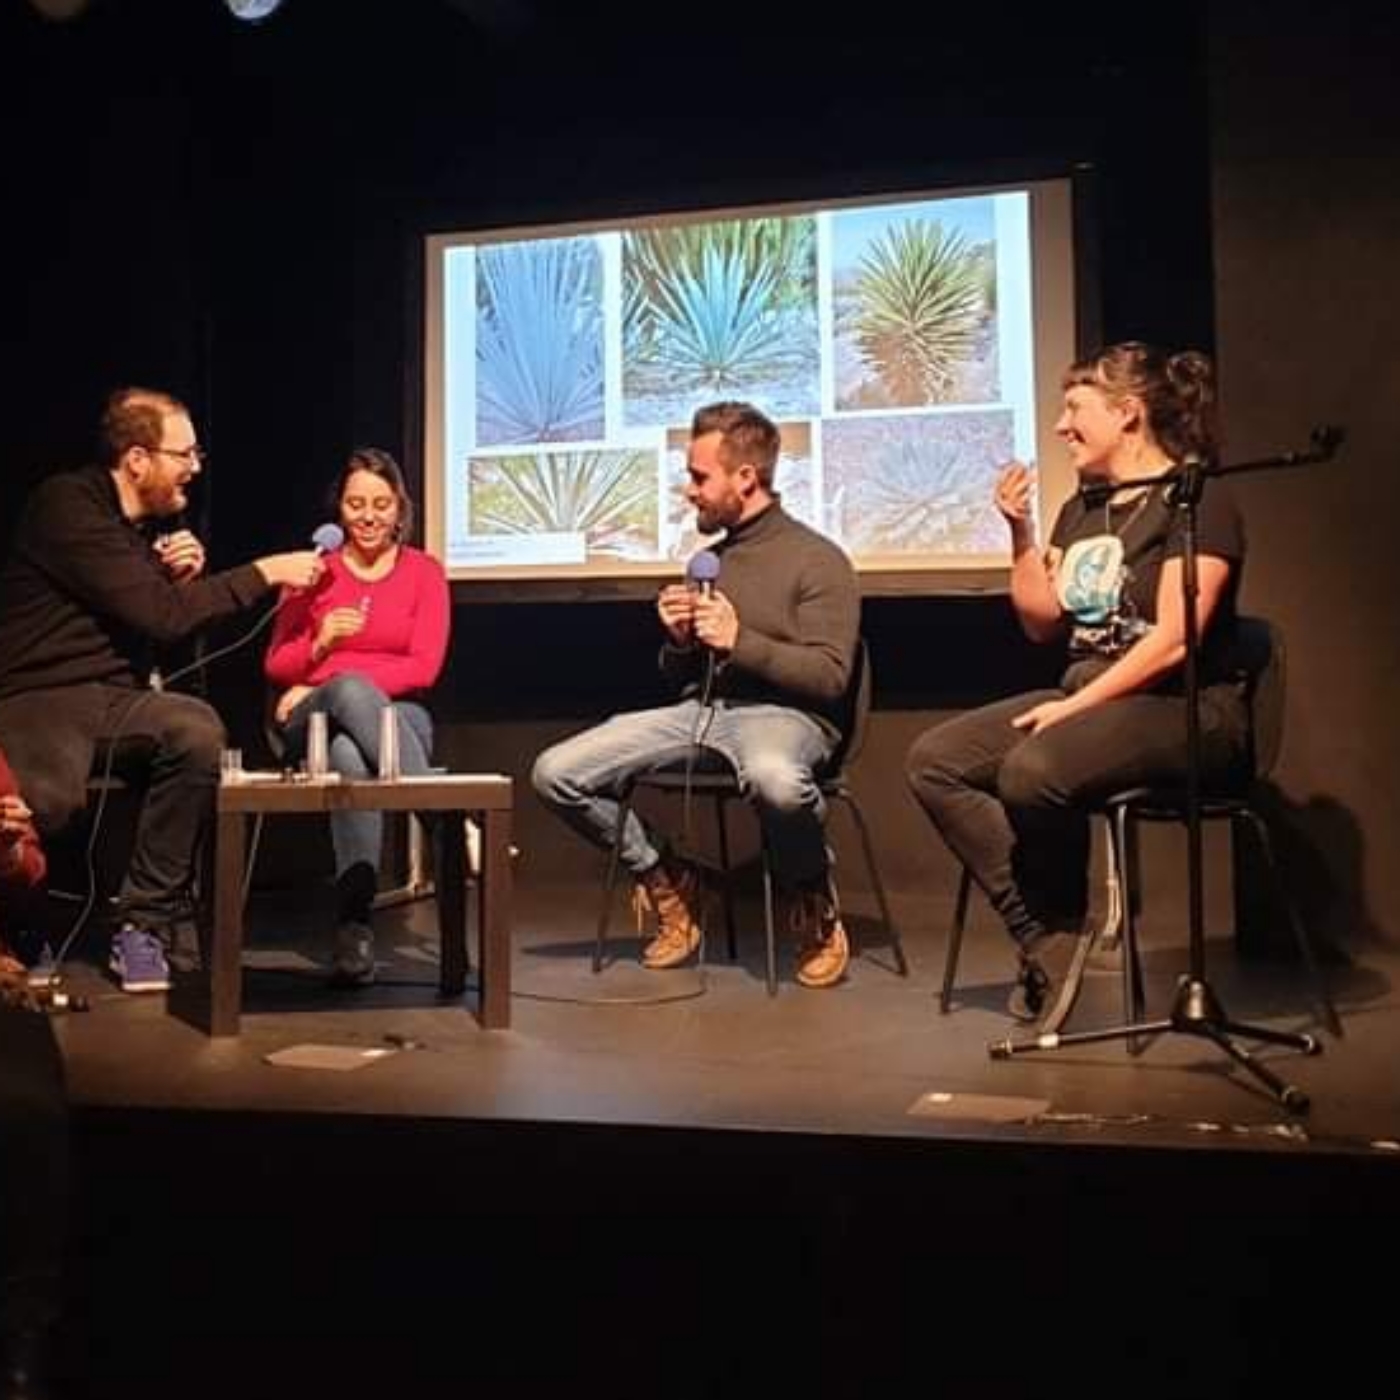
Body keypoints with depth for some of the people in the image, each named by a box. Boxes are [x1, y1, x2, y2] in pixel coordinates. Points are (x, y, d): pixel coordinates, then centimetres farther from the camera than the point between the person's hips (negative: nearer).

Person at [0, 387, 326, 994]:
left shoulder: (159, 519, 12)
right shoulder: (69, 505, -13)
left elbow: (174, 614, 19)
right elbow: (162, 616, -20)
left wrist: (186, 576, -1)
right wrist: (264, 573, -15)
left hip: (113, 698, 7)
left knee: (197, 731, -28)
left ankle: (143, 924, -17)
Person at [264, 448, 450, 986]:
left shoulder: (424, 571, 7)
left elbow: (423, 668, -4)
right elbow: (276, 666, 8)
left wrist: (326, 682, -9)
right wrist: (320, 644, -16)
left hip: (395, 715, 0)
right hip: (315, 721, 0)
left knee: (351, 756, -39)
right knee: (351, 690, -39)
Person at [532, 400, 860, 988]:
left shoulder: (818, 560, 0)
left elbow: (830, 677, -10)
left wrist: (740, 641, -18)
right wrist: (679, 641, 1)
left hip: (782, 713, -6)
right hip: (699, 710, 6)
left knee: (775, 779, -44)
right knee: (555, 773, -11)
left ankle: (818, 906, -11)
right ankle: (665, 880, 10)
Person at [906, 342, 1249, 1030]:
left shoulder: (1197, 497, -7)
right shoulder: (1082, 508, 18)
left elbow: (1175, 639, -16)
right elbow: (1043, 624, 18)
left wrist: (1077, 706, -19)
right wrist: (1021, 532, 6)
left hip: (1183, 708, -8)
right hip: (1084, 695, 8)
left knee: (1033, 770, -35)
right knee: (933, 759, -11)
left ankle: (1064, 925, -5)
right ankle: (1044, 939, -16)